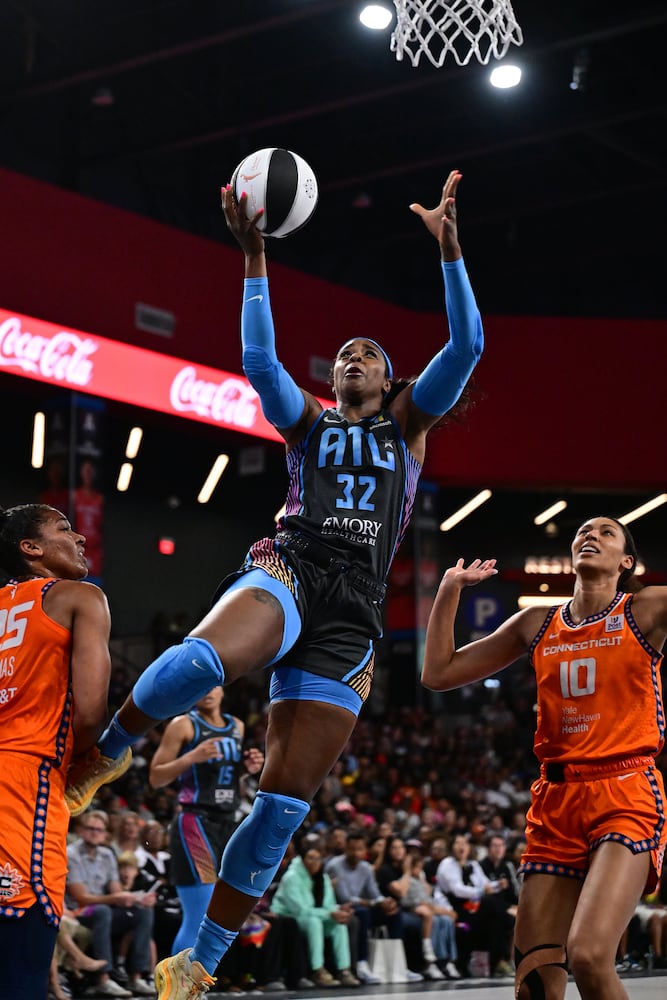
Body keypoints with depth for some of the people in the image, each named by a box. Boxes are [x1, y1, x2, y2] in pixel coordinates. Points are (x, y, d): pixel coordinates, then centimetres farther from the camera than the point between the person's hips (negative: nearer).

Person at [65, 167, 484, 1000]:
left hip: (350, 617, 2)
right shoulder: (308, 422, 22)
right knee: (200, 660, -40)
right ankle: (99, 756, -14)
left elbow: (466, 346, 12)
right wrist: (254, 261, -4)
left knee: (283, 806, -5)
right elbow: (258, 361, 2)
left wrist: (449, 248, 3)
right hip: (287, 572, -1)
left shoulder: (409, 423, 24)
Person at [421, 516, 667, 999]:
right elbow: (439, 673, 18)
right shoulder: (538, 624, 15)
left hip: (626, 795, -5)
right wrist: (449, 590, 12)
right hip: (556, 801, 5)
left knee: (589, 956, -26)